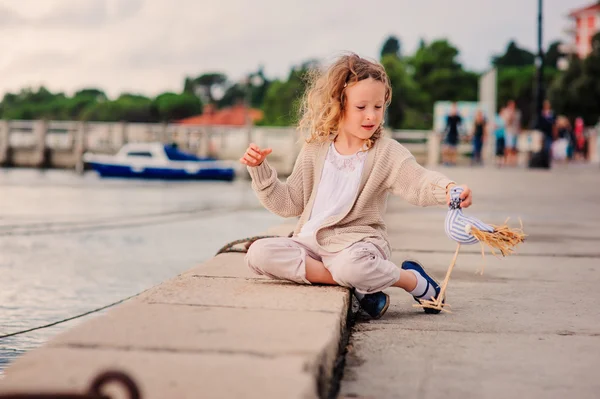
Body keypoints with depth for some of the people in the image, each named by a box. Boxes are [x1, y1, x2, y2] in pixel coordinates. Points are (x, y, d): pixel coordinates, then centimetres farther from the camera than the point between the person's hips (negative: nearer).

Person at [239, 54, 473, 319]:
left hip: (358, 241, -4)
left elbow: (417, 183, -20)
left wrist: (447, 189, -44)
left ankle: (415, 281, -8)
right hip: (313, 241, 5)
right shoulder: (315, 151, 8)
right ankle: (358, 284, -22)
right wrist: (260, 170, 0)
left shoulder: (387, 152, -2)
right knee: (259, 253, -22)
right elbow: (289, 203, 14)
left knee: (351, 266, -41)